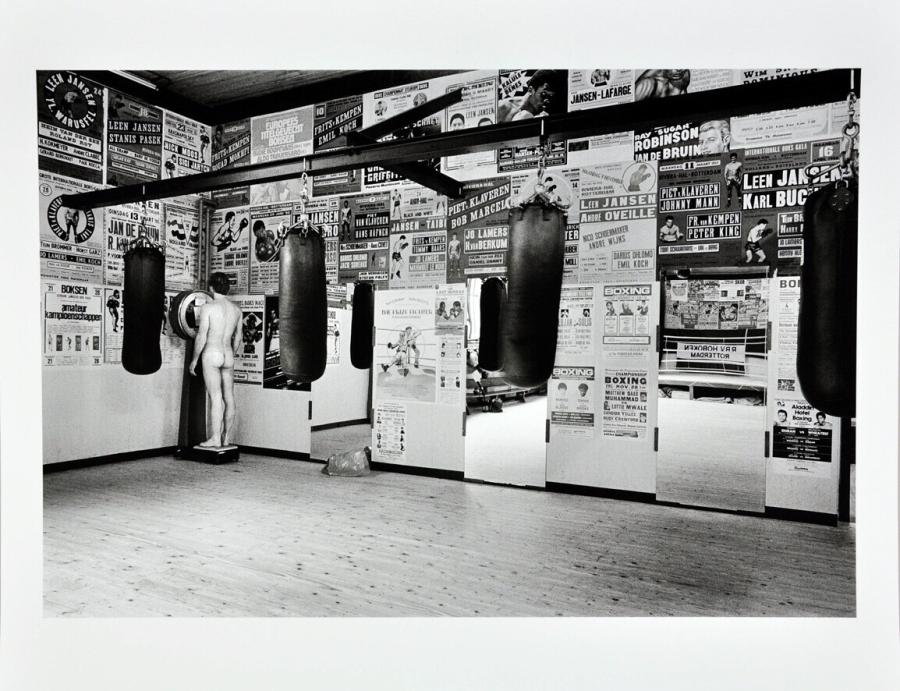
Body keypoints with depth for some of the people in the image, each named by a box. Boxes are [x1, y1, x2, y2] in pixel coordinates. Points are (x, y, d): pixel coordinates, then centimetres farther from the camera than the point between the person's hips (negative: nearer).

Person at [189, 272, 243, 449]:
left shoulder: (207, 307, -8)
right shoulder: (236, 309, 8)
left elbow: (201, 337, -10)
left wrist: (194, 359, -1)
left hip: (212, 354, -5)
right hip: (228, 355, 5)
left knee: (215, 398, -5)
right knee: (229, 398, 8)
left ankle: (215, 439, -2)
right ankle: (227, 437, 15)